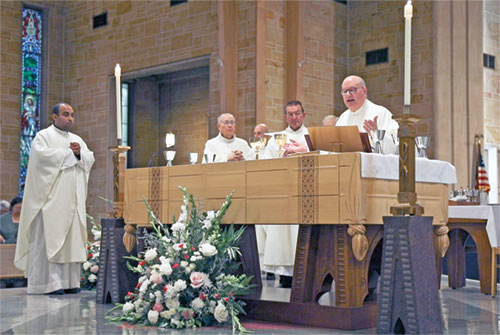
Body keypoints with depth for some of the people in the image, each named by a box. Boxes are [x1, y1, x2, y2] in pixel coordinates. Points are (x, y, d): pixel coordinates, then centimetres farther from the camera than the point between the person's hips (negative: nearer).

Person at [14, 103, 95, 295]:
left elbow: (90, 159, 12)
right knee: (50, 236, -10)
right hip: (52, 198, -6)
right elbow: (42, 154, -15)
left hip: (73, 199, 6)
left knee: (73, 236, 2)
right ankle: (49, 283, -10)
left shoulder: (77, 140, 21)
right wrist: (70, 153, -7)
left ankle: (70, 281, 4)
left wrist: (80, 153, -9)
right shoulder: (43, 136, 3)